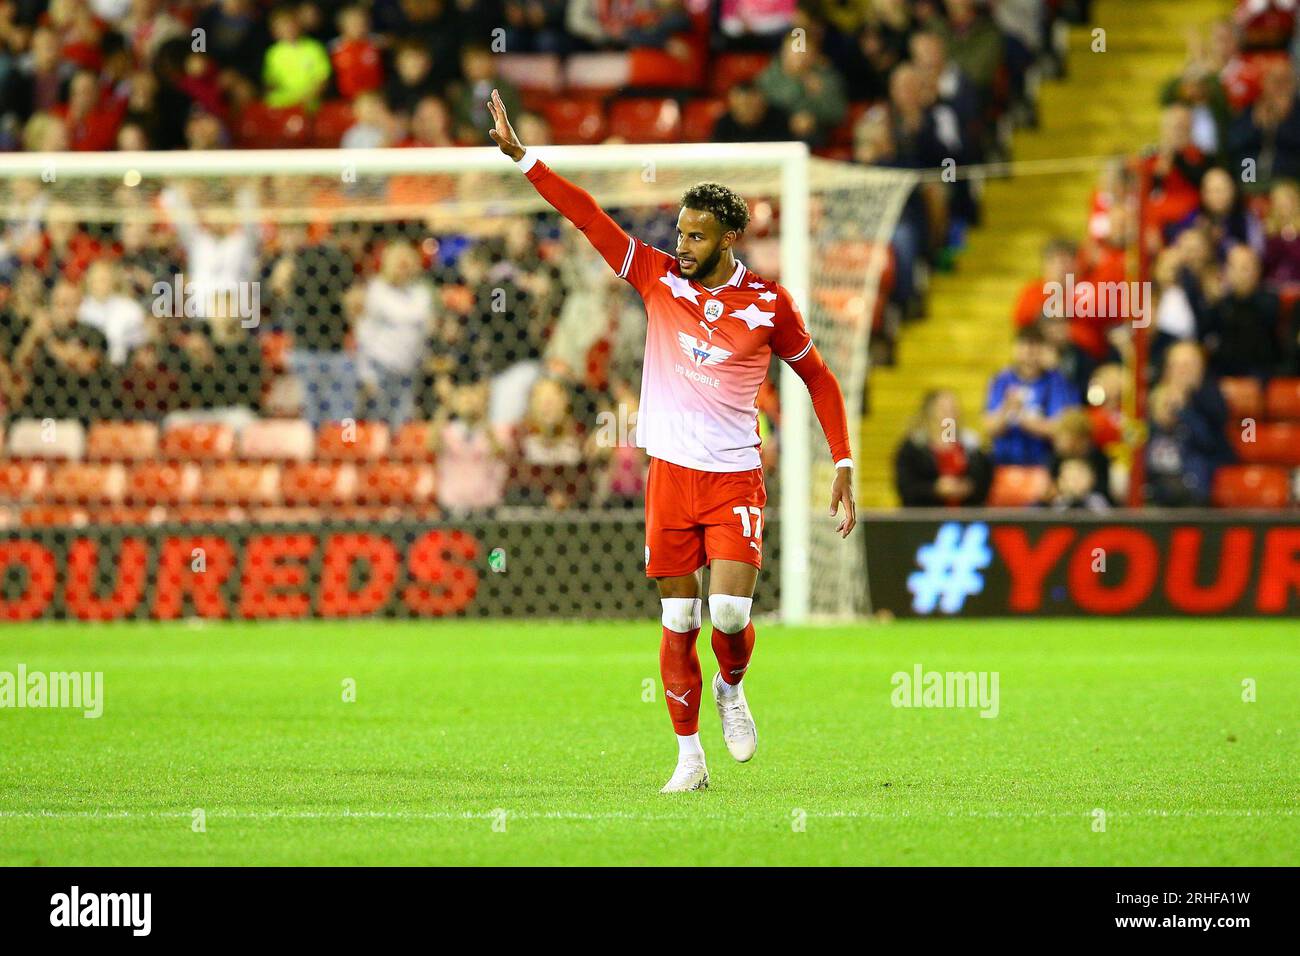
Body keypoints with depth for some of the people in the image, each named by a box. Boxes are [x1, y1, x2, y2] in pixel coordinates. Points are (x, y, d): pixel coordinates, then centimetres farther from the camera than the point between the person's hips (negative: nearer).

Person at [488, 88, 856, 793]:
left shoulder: (768, 303, -2)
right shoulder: (659, 278, 1)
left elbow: (818, 378, 8)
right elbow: (587, 216, -1)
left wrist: (843, 465, 4)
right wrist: (519, 154, -7)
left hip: (735, 479, -2)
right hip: (670, 473, 2)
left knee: (730, 612, -16)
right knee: (678, 623, 2)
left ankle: (732, 688, 17)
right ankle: (689, 756, 12)